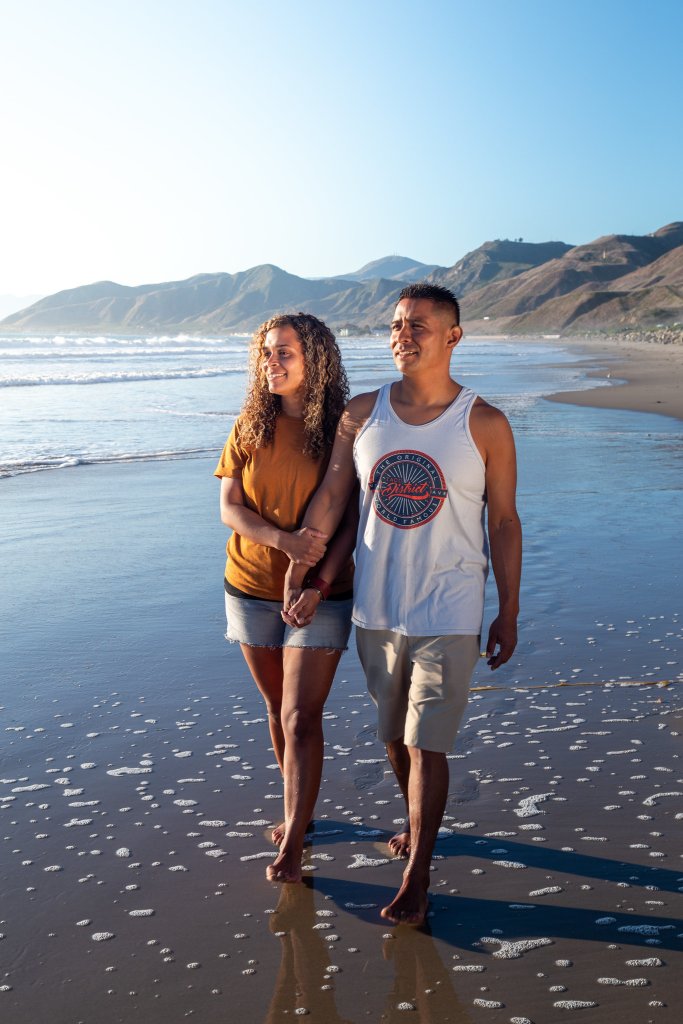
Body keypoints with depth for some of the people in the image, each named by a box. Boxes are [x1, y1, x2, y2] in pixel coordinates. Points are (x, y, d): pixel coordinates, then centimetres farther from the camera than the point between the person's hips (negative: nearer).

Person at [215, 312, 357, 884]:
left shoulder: (341, 429, -9)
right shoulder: (250, 427, 1)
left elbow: (353, 518, -11)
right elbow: (229, 507, -3)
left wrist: (319, 584, -21)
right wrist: (282, 540, -21)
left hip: (320, 596, -4)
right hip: (252, 589, 4)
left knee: (301, 719, -5)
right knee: (278, 710, 16)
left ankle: (292, 845, 5)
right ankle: (300, 809, 36)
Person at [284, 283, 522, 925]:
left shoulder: (484, 425, -6)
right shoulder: (362, 414, 1)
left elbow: (503, 523, -2)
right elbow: (328, 501, 5)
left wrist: (508, 614, -1)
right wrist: (294, 581, 2)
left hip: (446, 614, -4)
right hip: (375, 608, 4)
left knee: (426, 745, -2)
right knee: (394, 734, 18)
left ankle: (416, 876, 12)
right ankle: (417, 822, 42)